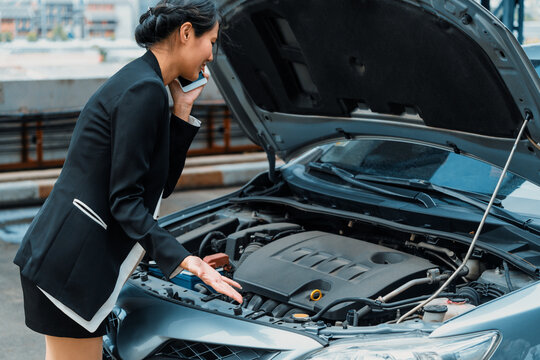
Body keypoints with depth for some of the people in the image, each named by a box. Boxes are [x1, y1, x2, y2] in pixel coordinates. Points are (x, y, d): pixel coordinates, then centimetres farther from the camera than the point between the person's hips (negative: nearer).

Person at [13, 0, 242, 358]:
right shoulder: (145, 91, -16)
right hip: (70, 264, -10)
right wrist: (185, 260, -24)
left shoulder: (139, 81, 15)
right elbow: (125, 201, -18)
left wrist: (182, 110, 10)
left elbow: (161, 184, 15)